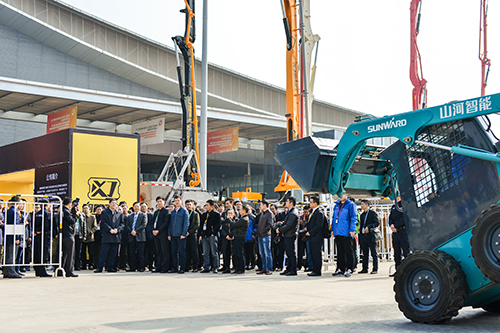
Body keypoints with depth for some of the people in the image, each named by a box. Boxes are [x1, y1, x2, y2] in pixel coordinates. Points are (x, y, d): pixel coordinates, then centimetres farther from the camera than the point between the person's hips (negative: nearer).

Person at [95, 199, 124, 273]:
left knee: (113, 253, 5)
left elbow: (122, 224, 8)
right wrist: (110, 230, -15)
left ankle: (110, 268, 12)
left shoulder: (120, 213, 14)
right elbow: (103, 223, -4)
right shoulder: (105, 212, 6)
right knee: (104, 252, -5)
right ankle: (99, 268, -4)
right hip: (107, 236, -3)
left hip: (116, 236, 3)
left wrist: (117, 229, -10)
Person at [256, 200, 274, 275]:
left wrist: (263, 231, -15)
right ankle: (264, 268, 16)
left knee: (267, 253, -6)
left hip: (266, 236, -8)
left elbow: (270, 224, -16)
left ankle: (270, 269, -3)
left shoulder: (270, 214, -7)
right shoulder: (261, 213, 17)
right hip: (260, 236, 8)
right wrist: (258, 231, 12)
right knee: (262, 253, 10)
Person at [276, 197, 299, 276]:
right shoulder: (289, 212, 15)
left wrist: (280, 230, -11)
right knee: (288, 253, 14)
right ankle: (288, 269, 20)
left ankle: (293, 270, -1)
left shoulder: (293, 213, -17)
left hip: (290, 236, -10)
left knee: (292, 253, -5)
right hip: (287, 235, 10)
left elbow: (288, 226, -21)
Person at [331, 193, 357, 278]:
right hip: (338, 232, 7)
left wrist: (352, 230, -15)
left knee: (348, 251, -2)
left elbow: (353, 218, -8)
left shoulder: (350, 205, -3)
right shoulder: (337, 205, 17)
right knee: (340, 251, 11)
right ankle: (340, 269, 16)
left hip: (346, 232, -7)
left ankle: (349, 270, 1)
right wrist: (332, 229, 15)